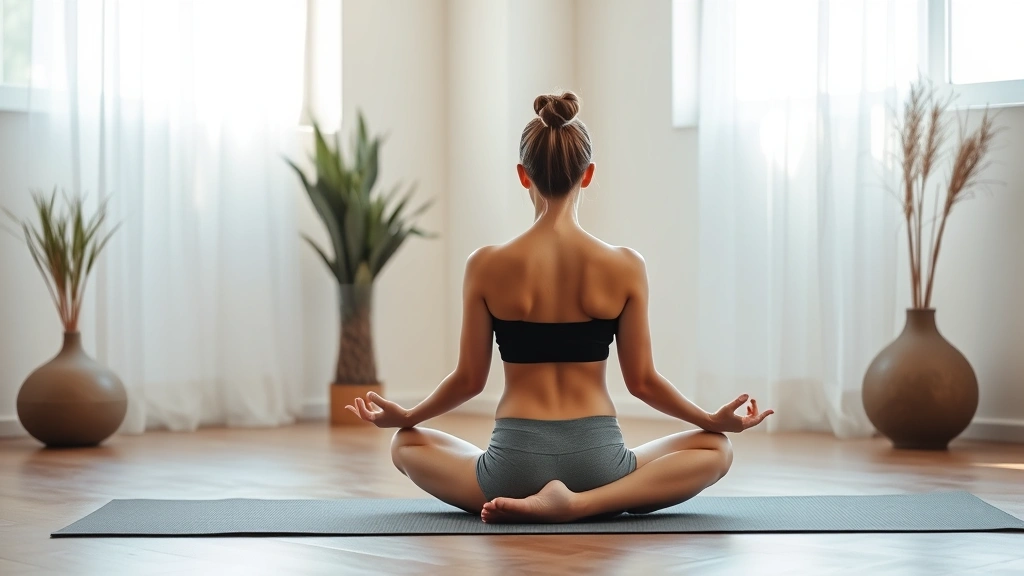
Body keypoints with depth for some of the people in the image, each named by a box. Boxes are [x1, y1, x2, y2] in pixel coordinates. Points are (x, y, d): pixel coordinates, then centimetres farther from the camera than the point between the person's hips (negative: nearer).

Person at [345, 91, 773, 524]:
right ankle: (583, 503, -4)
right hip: (596, 464, -2)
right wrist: (717, 420, 17)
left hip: (514, 467, 2)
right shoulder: (626, 267, -4)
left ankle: (521, 500, 1)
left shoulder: (486, 266, -5)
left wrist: (403, 417, 21)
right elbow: (642, 381, 1)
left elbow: (469, 379, 3)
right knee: (715, 449, 23)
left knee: (407, 445, 29)